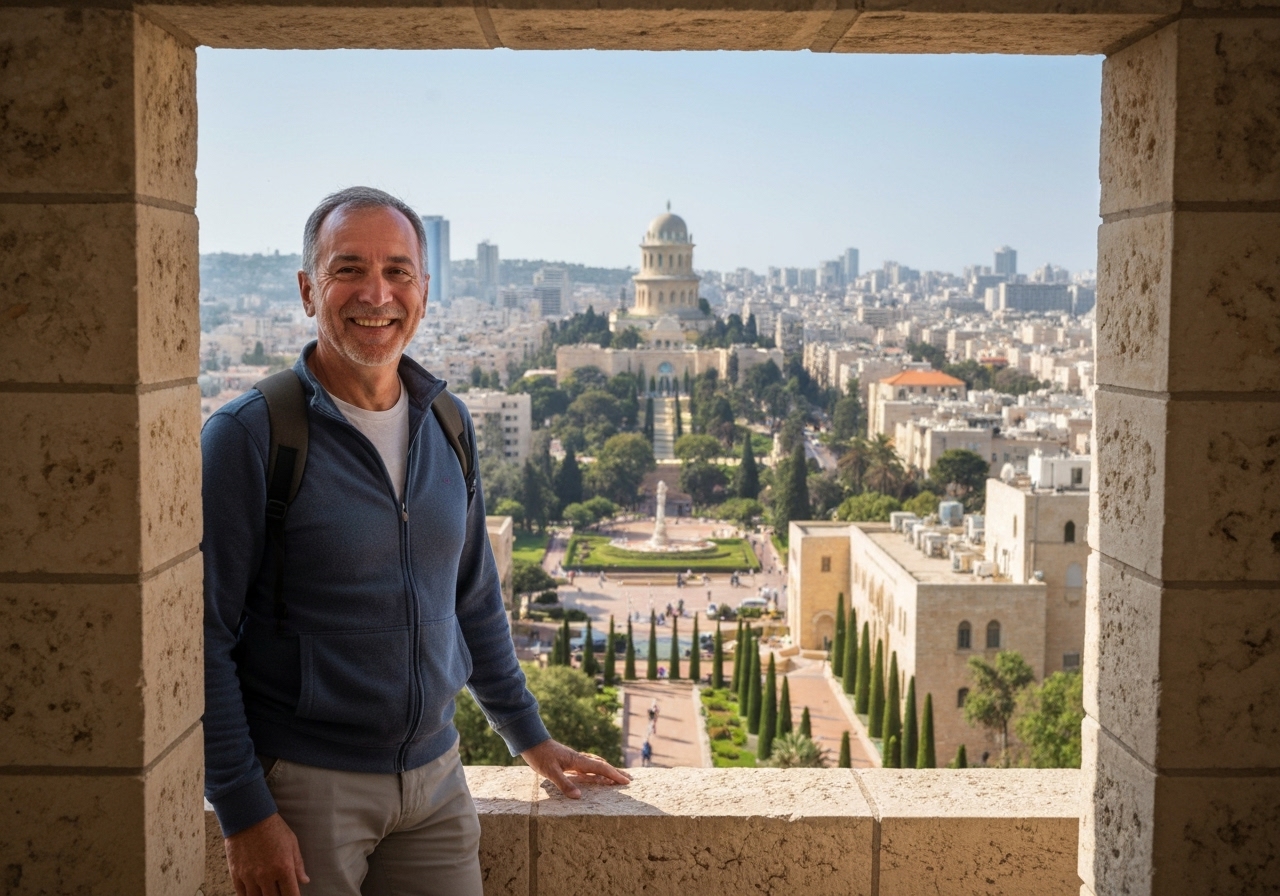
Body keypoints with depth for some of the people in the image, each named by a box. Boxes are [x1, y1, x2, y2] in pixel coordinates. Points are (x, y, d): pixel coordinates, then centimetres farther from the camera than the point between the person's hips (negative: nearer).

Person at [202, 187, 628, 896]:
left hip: (436, 777, 5)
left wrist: (529, 737, 18)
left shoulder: (449, 426, 5)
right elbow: (203, 641, -12)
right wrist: (244, 813, -14)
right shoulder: (246, 438, -12)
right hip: (303, 783, -5)